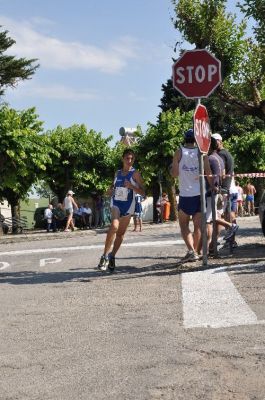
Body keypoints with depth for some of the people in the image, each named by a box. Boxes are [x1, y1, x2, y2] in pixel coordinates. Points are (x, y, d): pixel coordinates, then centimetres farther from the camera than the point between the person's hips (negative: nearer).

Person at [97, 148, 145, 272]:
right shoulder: (117, 173, 10)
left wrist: (132, 186, -22)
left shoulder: (135, 174, -3)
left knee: (121, 233, 8)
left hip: (128, 205, -1)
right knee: (114, 226, -24)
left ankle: (112, 257, 23)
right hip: (116, 203, 1)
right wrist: (111, 189, 3)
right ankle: (105, 256, -19)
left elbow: (143, 192, -7)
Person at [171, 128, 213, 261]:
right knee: (198, 225, 9)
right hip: (200, 193, 2)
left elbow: (174, 173, -3)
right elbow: (208, 173, -4)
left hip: (185, 194, -2)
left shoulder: (179, 152, -2)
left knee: (184, 225, 7)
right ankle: (196, 251, 10)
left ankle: (191, 250, -11)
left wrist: (172, 167, 17)